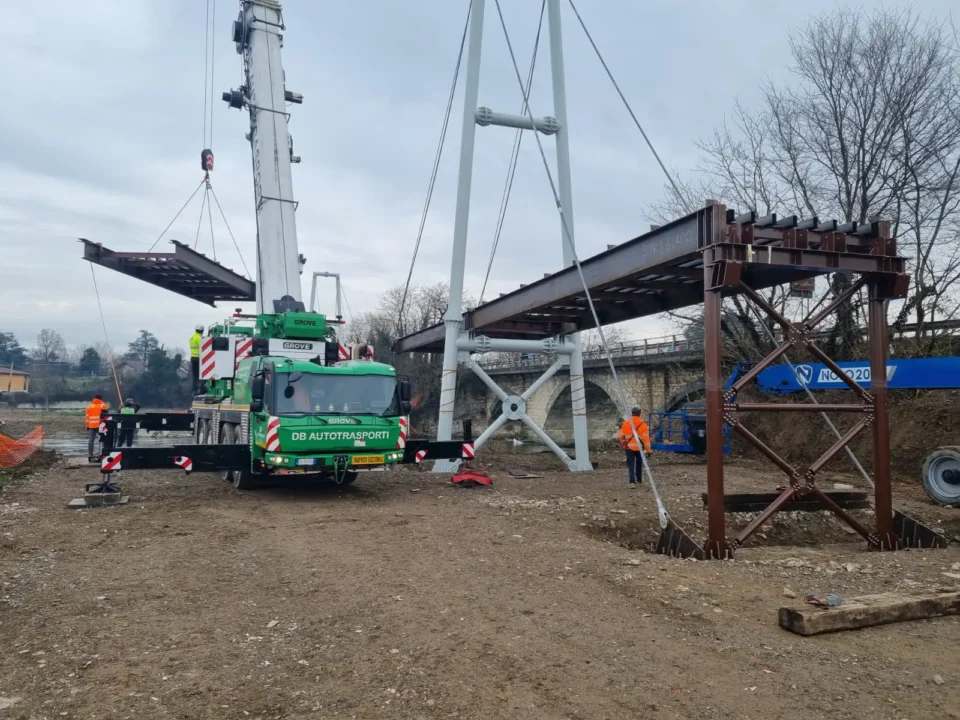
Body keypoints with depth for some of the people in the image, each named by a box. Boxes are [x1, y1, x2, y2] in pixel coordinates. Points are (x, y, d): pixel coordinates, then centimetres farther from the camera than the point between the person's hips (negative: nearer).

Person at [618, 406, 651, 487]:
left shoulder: (626, 423, -2)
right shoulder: (643, 424, -8)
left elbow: (621, 436, 5)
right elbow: (646, 438, -10)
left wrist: (623, 444, 23)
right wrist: (648, 450, -5)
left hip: (629, 447, 0)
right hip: (639, 448, 0)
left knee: (630, 465, -1)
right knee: (639, 463, 20)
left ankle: (632, 481, -16)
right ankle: (639, 479, 33)